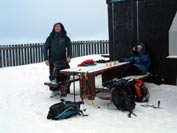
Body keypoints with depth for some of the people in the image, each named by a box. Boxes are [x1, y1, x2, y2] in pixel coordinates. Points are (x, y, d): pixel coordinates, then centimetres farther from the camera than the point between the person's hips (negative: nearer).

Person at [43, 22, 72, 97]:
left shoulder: (65, 38, 6)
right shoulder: (50, 38, 4)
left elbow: (69, 47, 6)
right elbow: (45, 48, 3)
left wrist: (69, 56, -8)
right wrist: (46, 59, -4)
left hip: (63, 60, 1)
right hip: (53, 60, 0)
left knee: (64, 75, -3)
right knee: (53, 75, -1)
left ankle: (63, 90, 8)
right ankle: (54, 90, 10)